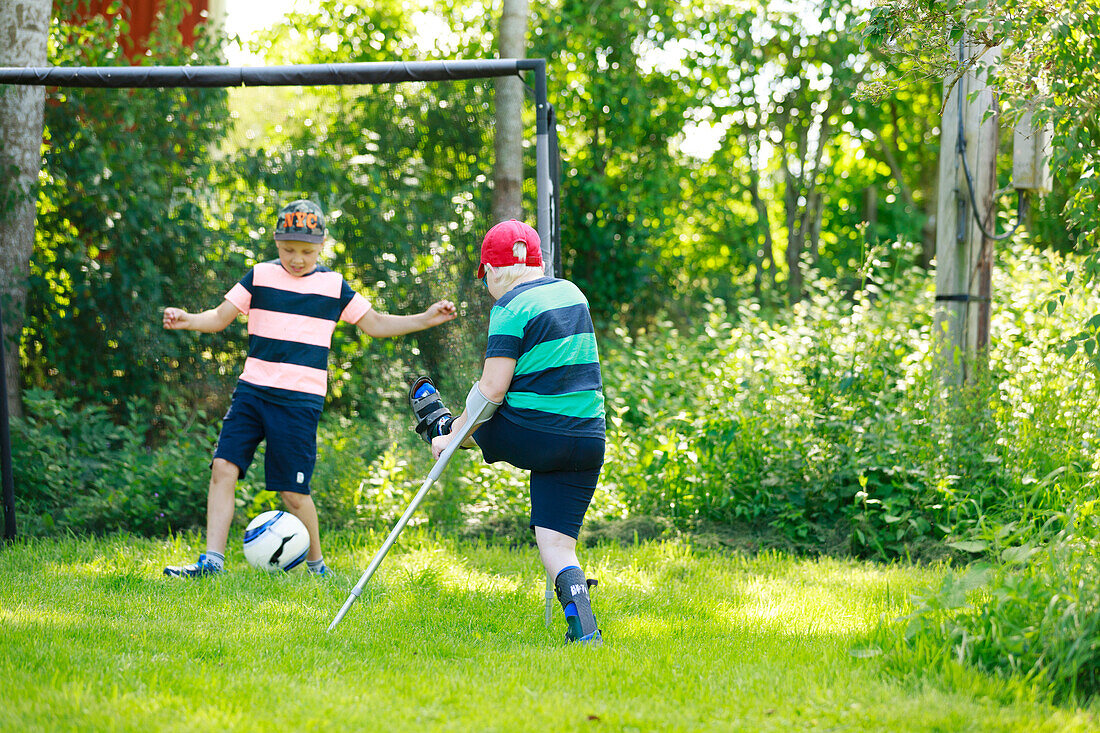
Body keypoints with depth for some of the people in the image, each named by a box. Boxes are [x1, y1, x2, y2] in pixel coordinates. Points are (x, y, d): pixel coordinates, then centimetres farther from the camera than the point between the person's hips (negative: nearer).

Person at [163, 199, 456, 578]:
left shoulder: (334, 286, 6)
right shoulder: (260, 276, 8)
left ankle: (315, 564, 16)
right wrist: (188, 320, -11)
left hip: (300, 400, -2)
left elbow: (376, 324, 15)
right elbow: (220, 317, 9)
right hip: (252, 390, 2)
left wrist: (425, 319, 4)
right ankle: (212, 560, -7)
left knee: (293, 490, -4)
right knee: (224, 468, -12)